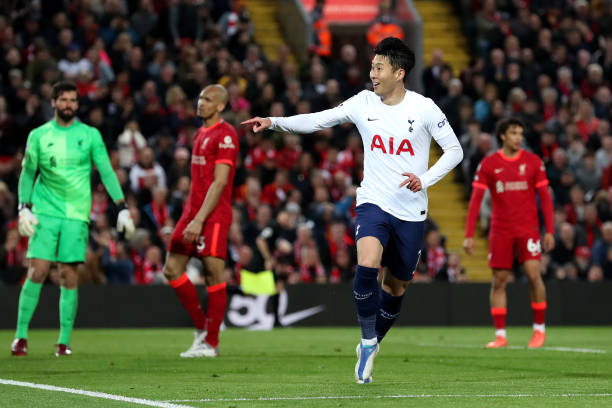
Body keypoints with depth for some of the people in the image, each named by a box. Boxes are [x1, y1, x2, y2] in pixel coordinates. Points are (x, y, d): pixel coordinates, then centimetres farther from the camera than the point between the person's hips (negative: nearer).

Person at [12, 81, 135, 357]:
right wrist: (24, 208, -1)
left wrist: (122, 208, -2)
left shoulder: (90, 135, 5)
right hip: (45, 212, 0)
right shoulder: (38, 135, 6)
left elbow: (106, 172, 5)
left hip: (77, 215, 0)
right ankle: (21, 336, -1)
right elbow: (28, 173, 11)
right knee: (37, 272, -9)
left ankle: (64, 341, 4)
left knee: (69, 277, -4)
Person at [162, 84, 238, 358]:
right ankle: (201, 327, 16)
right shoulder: (201, 133, 19)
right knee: (172, 269, 5)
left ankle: (211, 343, -1)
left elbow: (220, 182, -16)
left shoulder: (225, 135, -10)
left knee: (214, 275, -6)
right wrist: (189, 217, 20)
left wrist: (199, 219, -21)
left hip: (213, 217, -9)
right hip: (193, 212, 9)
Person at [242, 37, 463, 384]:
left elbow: (454, 150, -2)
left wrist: (425, 180, -16)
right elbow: (318, 120, 4)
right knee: (367, 266, -26)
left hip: (411, 212, 0)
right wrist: (273, 122, -7)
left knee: (397, 285, 10)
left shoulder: (423, 108, -7)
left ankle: (371, 346, 34)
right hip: (374, 203, 0)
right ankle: (368, 342, -9)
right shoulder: (364, 103, 1)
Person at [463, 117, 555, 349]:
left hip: (528, 229, -1)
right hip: (500, 231, 1)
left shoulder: (533, 162, 3)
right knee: (499, 280, 0)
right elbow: (475, 200, 1)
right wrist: (469, 235, -5)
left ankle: (539, 328, 4)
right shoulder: (488, 164, 2)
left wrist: (550, 231, -1)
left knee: (533, 275, -11)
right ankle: (500, 335, 6)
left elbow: (545, 197, 6)